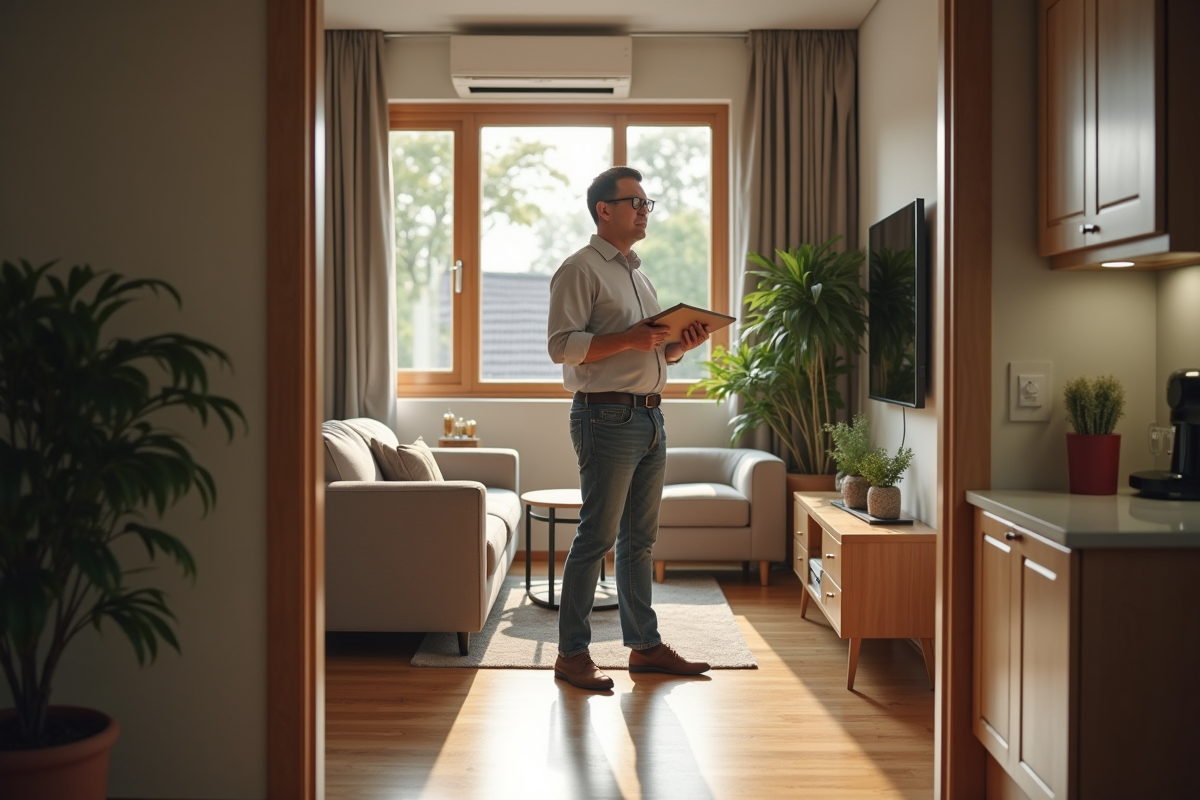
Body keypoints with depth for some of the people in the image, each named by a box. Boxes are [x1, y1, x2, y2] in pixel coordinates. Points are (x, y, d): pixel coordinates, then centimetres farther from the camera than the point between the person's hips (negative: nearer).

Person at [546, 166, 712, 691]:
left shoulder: (637, 274, 22)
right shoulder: (581, 269, -5)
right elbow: (561, 345, -15)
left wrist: (681, 344, 5)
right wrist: (630, 339, -22)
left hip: (650, 416, 8)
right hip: (607, 416, -8)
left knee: (640, 539, 12)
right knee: (596, 538, -6)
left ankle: (644, 645, 20)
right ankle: (572, 653, 3)